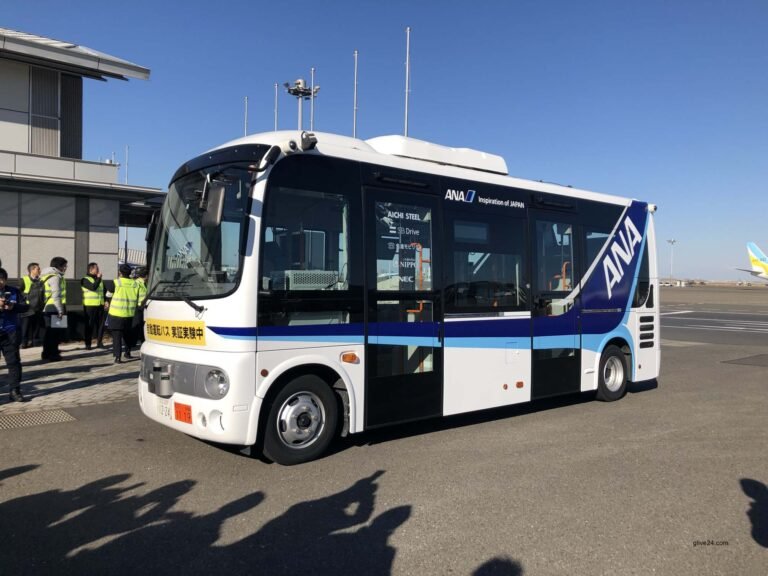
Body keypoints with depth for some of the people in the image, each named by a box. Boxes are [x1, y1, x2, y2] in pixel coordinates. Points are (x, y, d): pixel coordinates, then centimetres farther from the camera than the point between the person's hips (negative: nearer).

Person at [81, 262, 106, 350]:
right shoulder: (85, 279, -4)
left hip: (100, 306, 6)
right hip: (90, 306, -6)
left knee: (100, 324, 6)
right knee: (89, 325, -3)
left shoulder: (99, 279, 16)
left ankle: (99, 341, 15)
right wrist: (98, 278, -15)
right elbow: (93, 287, -21)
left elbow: (104, 291, 21)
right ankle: (88, 343, 3)